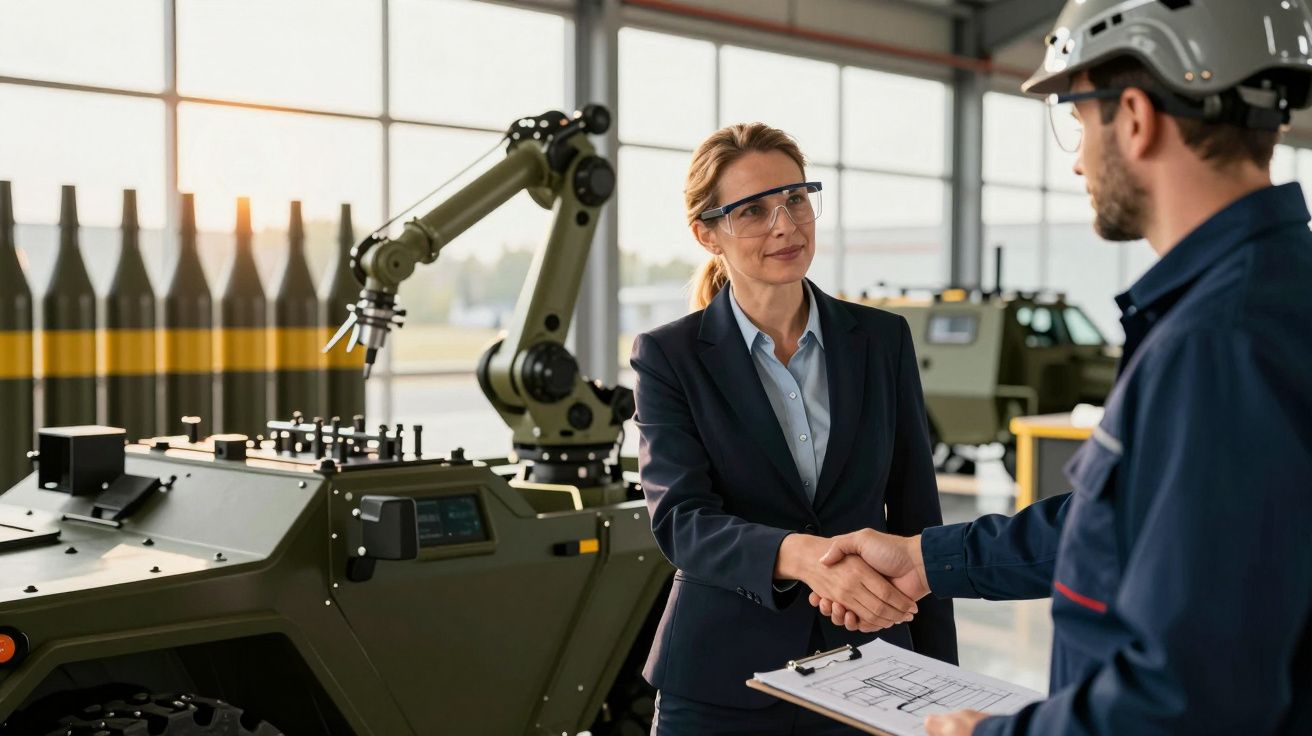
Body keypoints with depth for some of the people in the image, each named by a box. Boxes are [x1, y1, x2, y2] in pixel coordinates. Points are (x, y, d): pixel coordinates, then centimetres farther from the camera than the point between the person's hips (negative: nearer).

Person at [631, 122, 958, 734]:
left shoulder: (882, 340, 3)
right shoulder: (669, 357, -4)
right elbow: (680, 519, -15)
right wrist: (799, 555, -34)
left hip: (865, 678, 2)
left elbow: (916, 518, 6)